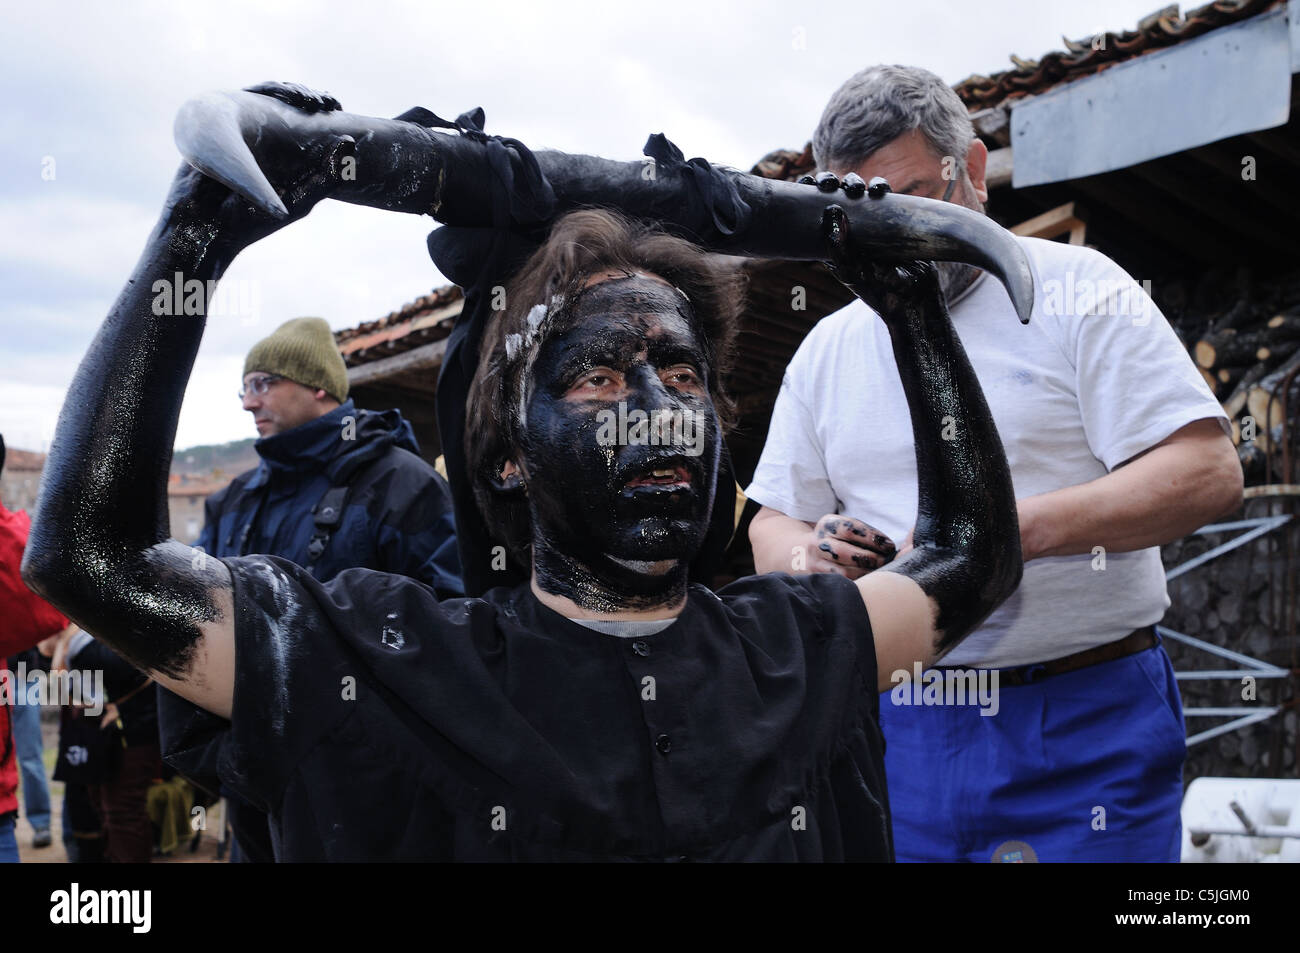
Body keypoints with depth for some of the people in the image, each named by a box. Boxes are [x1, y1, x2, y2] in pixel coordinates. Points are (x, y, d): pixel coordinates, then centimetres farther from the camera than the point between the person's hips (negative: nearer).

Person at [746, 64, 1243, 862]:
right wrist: (810, 555, -10)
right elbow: (773, 527, 15)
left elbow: (1208, 473, -10)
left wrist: (1019, 528, -22)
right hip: (897, 729, 4)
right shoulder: (827, 350, 12)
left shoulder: (1075, 289, -2)